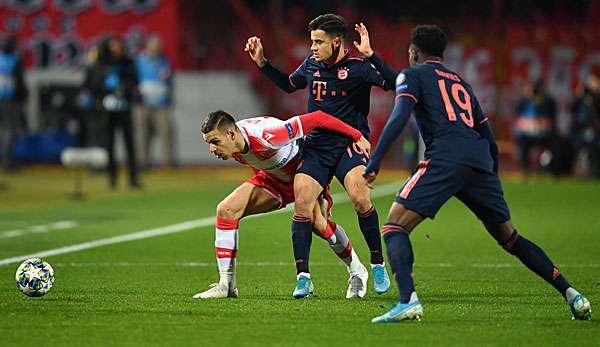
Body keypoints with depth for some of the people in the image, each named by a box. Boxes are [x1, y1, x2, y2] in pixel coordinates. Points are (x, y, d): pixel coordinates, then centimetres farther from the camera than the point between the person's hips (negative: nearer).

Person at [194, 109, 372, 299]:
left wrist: (357, 136, -27)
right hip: (274, 178, 6)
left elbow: (317, 118, -34)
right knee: (225, 210, -12)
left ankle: (356, 271, 7)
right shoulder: (231, 145, -18)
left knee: (318, 223, -23)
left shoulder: (266, 135, -41)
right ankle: (227, 285, -9)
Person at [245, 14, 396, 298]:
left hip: (350, 143, -4)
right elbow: (288, 84, 28)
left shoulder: (358, 67, -9)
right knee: (302, 207, -11)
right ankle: (303, 277, -2)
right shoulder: (311, 66, 7)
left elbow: (394, 83, -22)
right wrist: (261, 62, 19)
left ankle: (378, 264, -8)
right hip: (316, 146, 5)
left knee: (360, 198, -26)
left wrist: (370, 55, -31)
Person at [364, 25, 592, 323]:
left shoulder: (412, 75, 13)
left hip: (445, 159, -6)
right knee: (509, 237, 19)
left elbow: (399, 117, -6)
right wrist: (492, 179, 39)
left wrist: (374, 161, -10)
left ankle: (408, 300, -26)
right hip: (481, 163, 6)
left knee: (395, 226, -4)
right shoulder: (461, 83, 32)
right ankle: (570, 293, 12)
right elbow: (489, 139, 30)